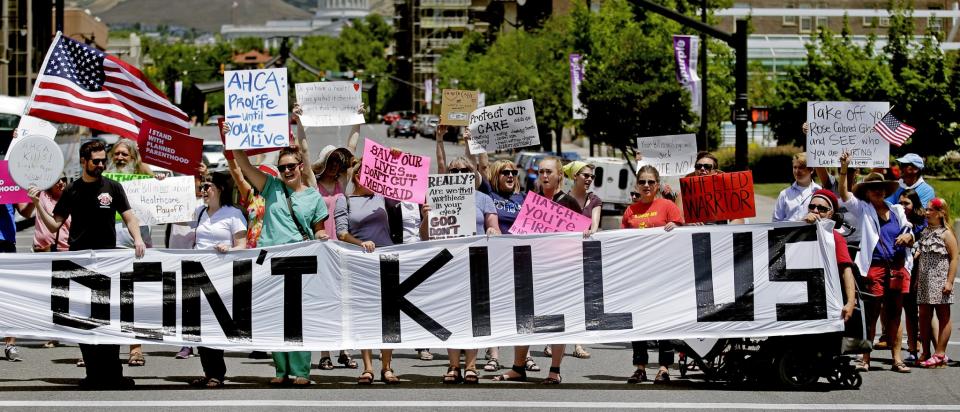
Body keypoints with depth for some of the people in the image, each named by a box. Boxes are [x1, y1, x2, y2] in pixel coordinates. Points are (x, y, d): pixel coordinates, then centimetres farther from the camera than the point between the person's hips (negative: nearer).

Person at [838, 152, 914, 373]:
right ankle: (865, 359, 2)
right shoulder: (863, 209, 6)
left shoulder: (896, 211, 15)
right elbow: (844, 194, -9)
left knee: (894, 314, 6)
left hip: (897, 269, 3)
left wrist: (907, 237, -7)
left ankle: (897, 359, 9)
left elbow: (910, 239, 17)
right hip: (875, 268, -3)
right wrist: (844, 169, -20)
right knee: (871, 314, -3)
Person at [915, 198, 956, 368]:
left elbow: (954, 258, -10)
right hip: (925, 281, 7)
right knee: (924, 316, 6)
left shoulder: (946, 234, -7)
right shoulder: (925, 232, 13)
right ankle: (925, 353, 12)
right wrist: (917, 279, 13)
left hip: (940, 281, -7)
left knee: (943, 316, 0)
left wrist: (949, 281, -16)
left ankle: (939, 354, -2)